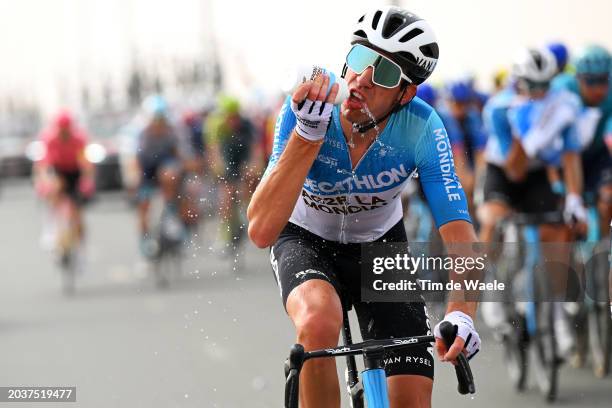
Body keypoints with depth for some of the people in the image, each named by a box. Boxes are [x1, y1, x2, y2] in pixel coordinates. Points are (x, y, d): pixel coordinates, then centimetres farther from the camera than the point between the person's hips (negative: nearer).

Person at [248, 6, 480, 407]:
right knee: (320, 324, -37)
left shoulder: (421, 128, -27)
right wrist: (308, 134, -46)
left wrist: (462, 313, -50)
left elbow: (457, 230, -32)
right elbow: (262, 231, -38)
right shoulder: (305, 109, -30)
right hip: (306, 241, -2)